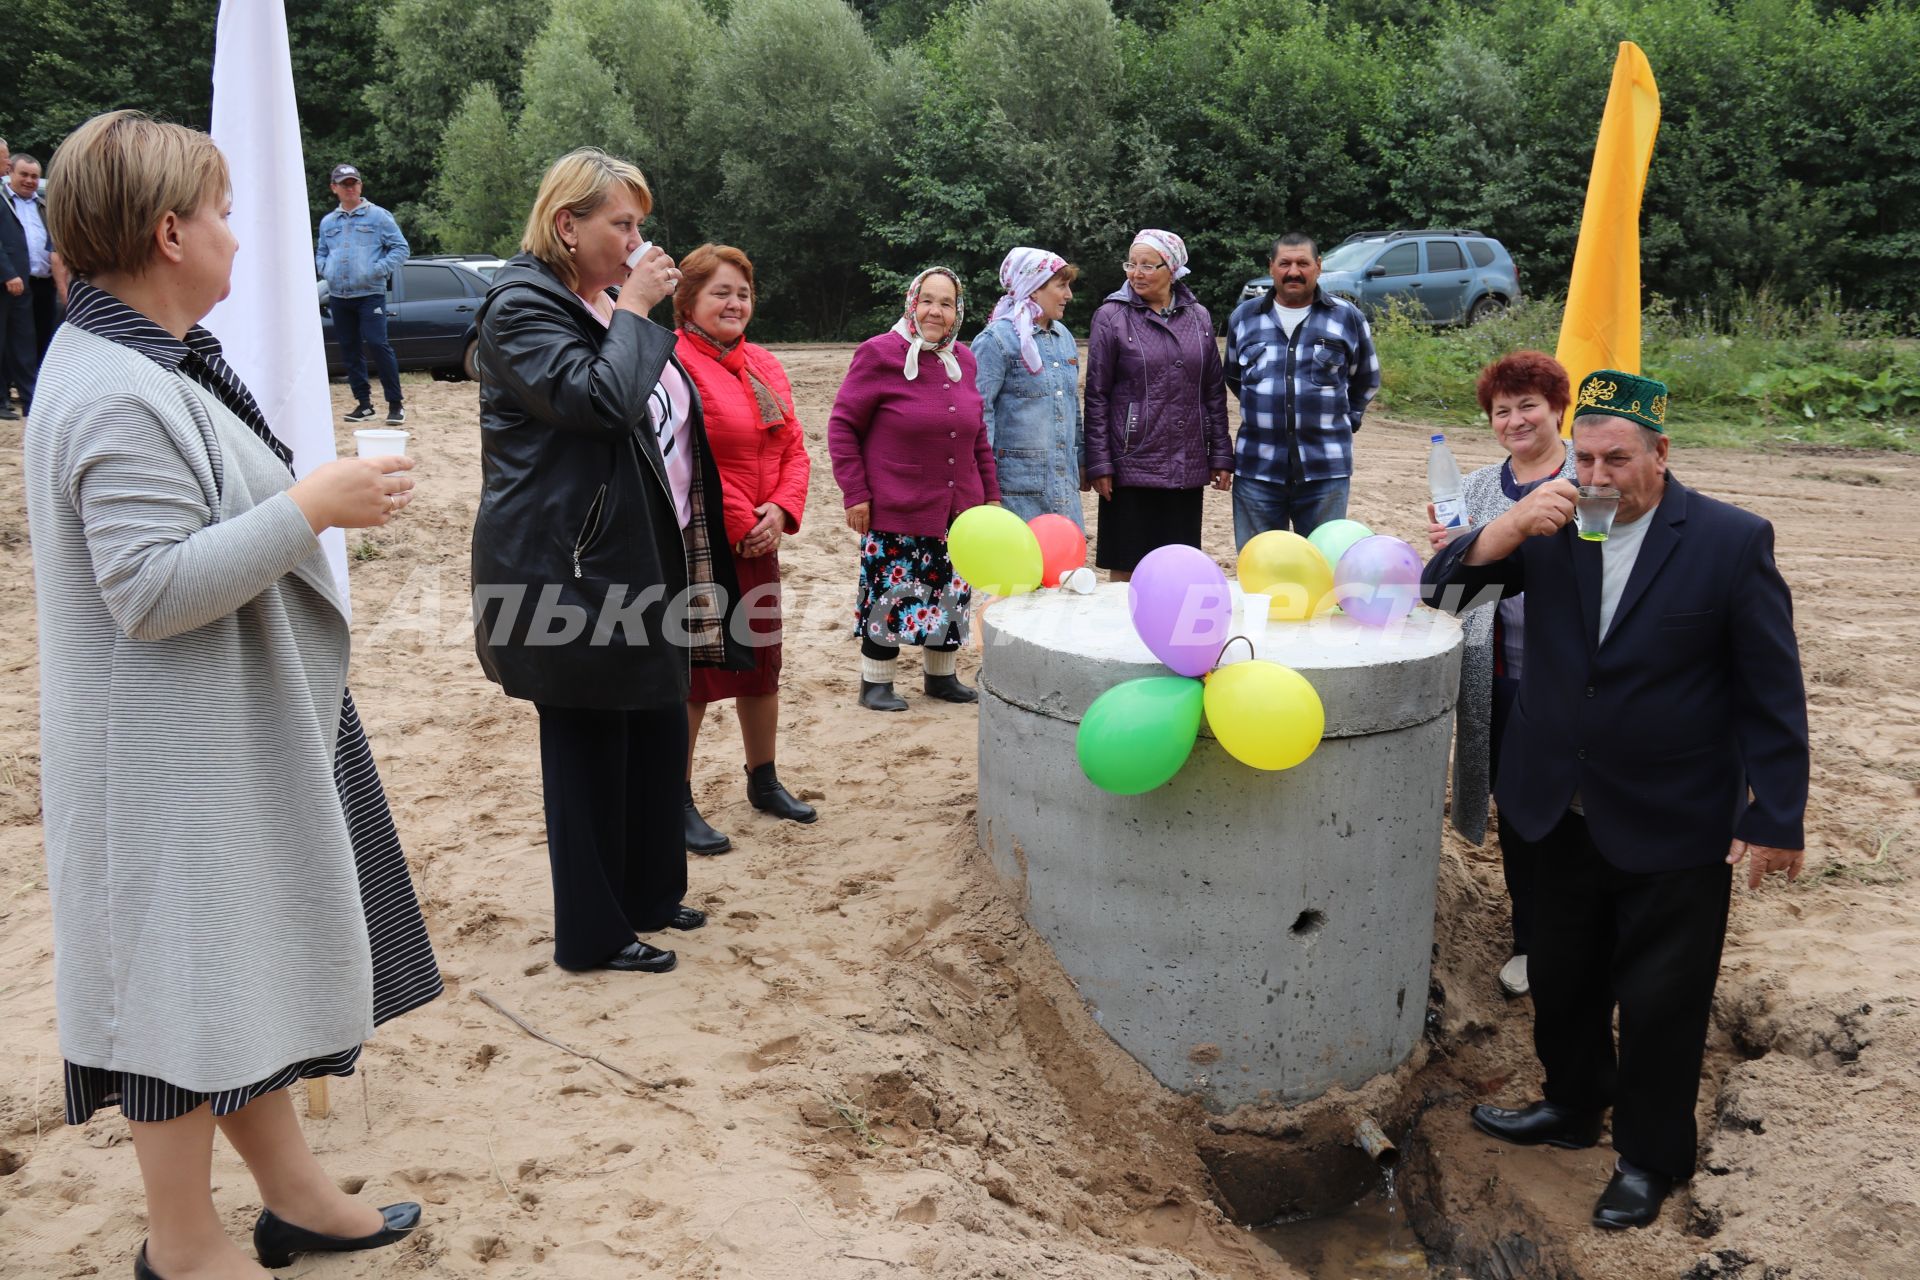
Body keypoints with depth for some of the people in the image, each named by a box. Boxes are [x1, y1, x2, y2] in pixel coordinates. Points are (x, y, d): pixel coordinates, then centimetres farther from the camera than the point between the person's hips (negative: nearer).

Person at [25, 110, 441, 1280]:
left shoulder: (147, 362, 10)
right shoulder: (118, 399, -23)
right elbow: (153, 588, -28)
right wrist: (311, 506, -26)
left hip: (236, 733, 11)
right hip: (177, 755, -11)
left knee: (253, 961, 19)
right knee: (193, 977, 4)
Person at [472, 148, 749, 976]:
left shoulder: (607, 304, 17)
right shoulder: (522, 305, -11)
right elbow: (599, 398, -26)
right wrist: (634, 310, -14)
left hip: (646, 560, 9)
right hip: (575, 565, -9)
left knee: (656, 729, 15)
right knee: (589, 744, 0)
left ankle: (648, 893, 32)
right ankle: (591, 934, 14)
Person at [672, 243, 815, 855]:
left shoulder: (764, 366, 11)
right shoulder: (673, 362, -15)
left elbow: (794, 448, 11)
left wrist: (781, 511, -6)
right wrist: (736, 525, -15)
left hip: (758, 544, 8)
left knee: (762, 663, 17)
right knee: (691, 673, -1)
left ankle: (763, 782, 34)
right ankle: (678, 802, 11)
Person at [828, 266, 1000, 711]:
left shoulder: (962, 359, 8)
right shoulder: (880, 354, -9)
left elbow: (978, 433, 17)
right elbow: (842, 425, -8)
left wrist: (991, 492, 16)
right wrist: (855, 494, -11)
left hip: (958, 510, 6)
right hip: (896, 513, -6)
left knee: (951, 594, 12)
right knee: (891, 595, 1)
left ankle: (942, 676, 28)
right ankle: (875, 683, 16)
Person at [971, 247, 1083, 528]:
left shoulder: (1063, 337, 16)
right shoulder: (997, 339, -8)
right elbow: (980, 408, -11)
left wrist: (1079, 462, 22)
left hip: (1063, 482, 7)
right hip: (1018, 482, -7)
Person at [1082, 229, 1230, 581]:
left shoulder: (1198, 317, 10)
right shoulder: (1112, 316, -1)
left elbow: (1214, 391, 13)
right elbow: (1096, 396, -2)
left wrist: (1221, 456, 8)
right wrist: (1099, 464, -7)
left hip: (1187, 469, 3)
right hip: (1132, 465, -3)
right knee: (1127, 569, 1)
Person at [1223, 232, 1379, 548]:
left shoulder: (1348, 317, 3)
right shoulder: (1243, 317, 8)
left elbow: (1367, 380, 16)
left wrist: (1344, 420, 10)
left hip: (1325, 472, -1)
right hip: (1256, 471, 2)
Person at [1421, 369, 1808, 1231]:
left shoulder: (1731, 540, -12)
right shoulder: (1550, 527, -3)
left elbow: (1772, 695, -9)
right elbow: (1442, 587, -7)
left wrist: (1776, 819, -9)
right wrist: (1508, 528, -24)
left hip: (1672, 827, -4)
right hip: (1564, 809, 4)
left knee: (1660, 1000, 9)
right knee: (1563, 980, 20)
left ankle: (1649, 1157, 30)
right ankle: (1573, 1105, 44)